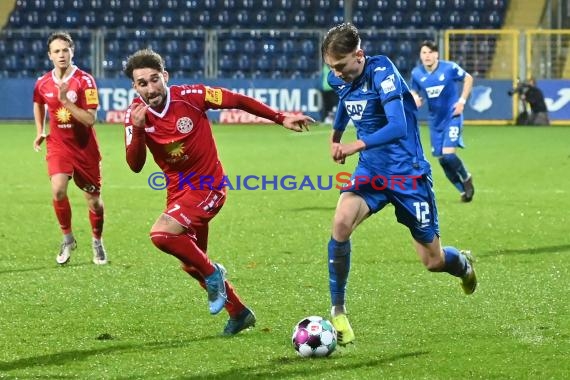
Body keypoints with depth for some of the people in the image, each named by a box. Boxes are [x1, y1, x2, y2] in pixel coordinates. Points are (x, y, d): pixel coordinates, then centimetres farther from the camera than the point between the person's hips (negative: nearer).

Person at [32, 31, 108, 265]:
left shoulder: (85, 81, -15)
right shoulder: (43, 83, -3)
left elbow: (90, 120, -22)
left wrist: (65, 100, -28)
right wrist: (40, 131, 13)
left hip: (85, 148, -2)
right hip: (58, 145, 2)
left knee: (94, 200, 5)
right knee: (58, 190, -21)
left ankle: (97, 242, 31)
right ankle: (67, 239, 1)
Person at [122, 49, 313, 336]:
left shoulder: (189, 96, -18)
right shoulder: (135, 114, -8)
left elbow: (238, 101, -7)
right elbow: (135, 166, -13)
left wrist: (281, 119, -5)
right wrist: (138, 130, -29)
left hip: (207, 186, -6)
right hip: (178, 190, 6)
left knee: (161, 234, -28)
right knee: (191, 265, 17)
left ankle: (213, 274, -4)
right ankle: (239, 313, 36)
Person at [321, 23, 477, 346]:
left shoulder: (382, 71, -21)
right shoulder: (342, 80, -1)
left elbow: (398, 126, -33)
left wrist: (356, 146, -40)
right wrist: (336, 136, 17)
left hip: (407, 173, -5)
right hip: (371, 171, 5)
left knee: (434, 261, 6)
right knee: (342, 222, -27)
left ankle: (464, 264, 45)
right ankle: (338, 312, -16)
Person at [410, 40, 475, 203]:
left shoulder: (449, 68, -14)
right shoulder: (416, 73, -4)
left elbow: (468, 79, 0)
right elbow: (414, 90, 11)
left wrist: (462, 101, -7)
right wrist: (415, 97, -13)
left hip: (452, 117, -5)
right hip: (435, 120, 5)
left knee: (448, 154, -18)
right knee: (441, 159, 5)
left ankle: (466, 178, 11)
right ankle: (464, 190, 23)